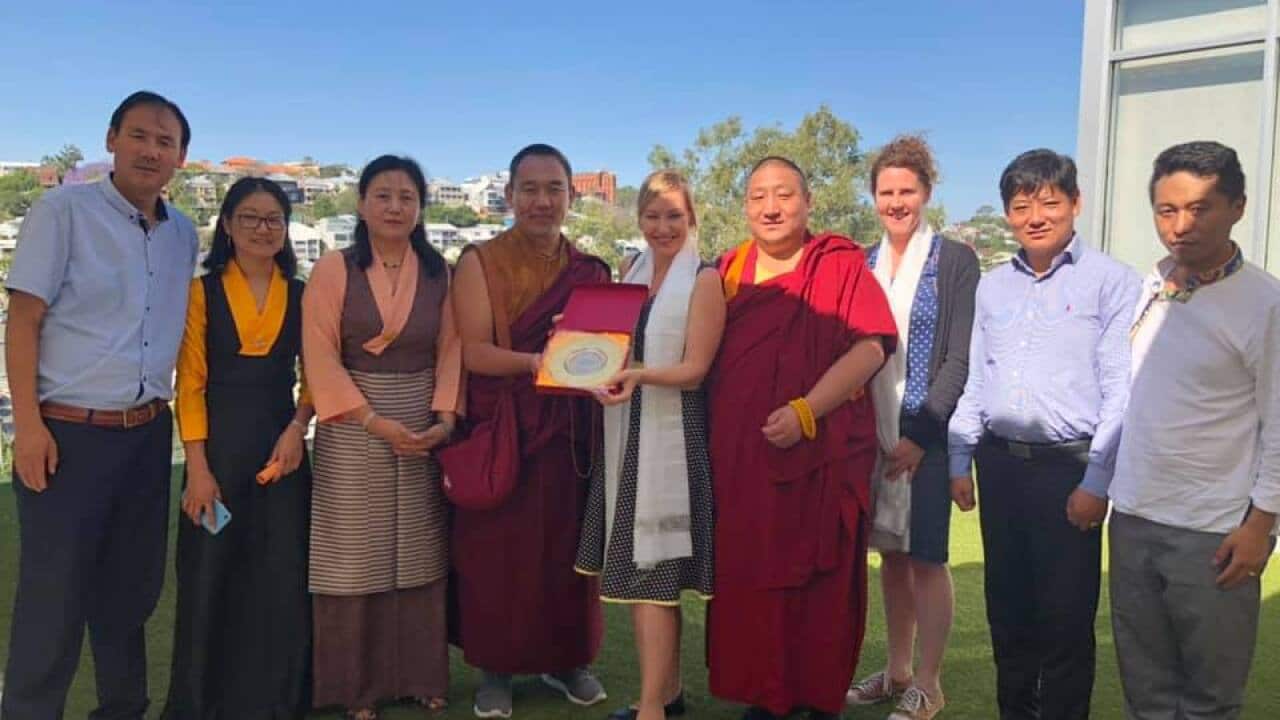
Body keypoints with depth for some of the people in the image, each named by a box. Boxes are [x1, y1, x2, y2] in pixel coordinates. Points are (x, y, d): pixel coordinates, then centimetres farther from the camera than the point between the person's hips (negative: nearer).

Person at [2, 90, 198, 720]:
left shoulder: (183, 235, 10)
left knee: (133, 588, 15)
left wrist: (162, 410, 11)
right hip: (70, 434, -5)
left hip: (148, 435, 6)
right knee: (53, 596, 0)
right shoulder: (62, 210, -6)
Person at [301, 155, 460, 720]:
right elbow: (321, 357, -8)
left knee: (420, 557, 8)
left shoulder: (437, 274, 7)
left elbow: (451, 350, 6)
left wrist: (446, 415, -9)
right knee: (356, 559, 2)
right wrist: (375, 423, -14)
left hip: (424, 428, 3)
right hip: (352, 430, -3)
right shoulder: (333, 270, -3)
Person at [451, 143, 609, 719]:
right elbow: (473, 351, -12)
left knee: (568, 547, 8)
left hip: (569, 434, 3)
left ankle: (567, 658, 24)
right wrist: (536, 360, -29)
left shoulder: (590, 271, 9)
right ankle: (496, 667, 17)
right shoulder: (480, 262, -2)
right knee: (498, 551, 2)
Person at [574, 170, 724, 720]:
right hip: (626, 433, 7)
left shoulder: (704, 280, -7)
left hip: (672, 437, -7)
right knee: (634, 569, 10)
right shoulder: (632, 273, 13)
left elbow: (695, 369, -12)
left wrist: (640, 375, -28)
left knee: (652, 571, -7)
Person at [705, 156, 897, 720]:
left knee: (819, 582, 4)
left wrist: (805, 410, -20)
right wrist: (710, 435, 4)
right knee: (747, 578, 8)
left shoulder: (842, 265, -1)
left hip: (821, 455, -4)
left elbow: (871, 346, -11)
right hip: (738, 456, 4)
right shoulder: (729, 269, 12)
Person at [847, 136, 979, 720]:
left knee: (925, 557, 1)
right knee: (891, 552, 12)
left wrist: (920, 435, -15)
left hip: (926, 431, -5)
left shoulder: (955, 261, -5)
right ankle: (897, 671, 26)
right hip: (875, 431, 5)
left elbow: (960, 358, -9)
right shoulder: (863, 264, 10)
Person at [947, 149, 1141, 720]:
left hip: (1067, 468, -5)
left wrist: (1096, 481, -12)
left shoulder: (1111, 281, -6)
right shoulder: (992, 286, 11)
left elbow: (1120, 390, -9)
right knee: (1007, 608, 14)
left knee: (1065, 616, 3)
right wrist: (960, 461, 11)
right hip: (1000, 464, 5)